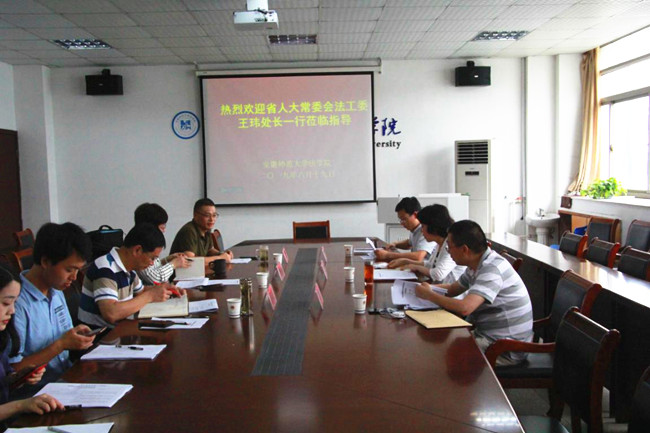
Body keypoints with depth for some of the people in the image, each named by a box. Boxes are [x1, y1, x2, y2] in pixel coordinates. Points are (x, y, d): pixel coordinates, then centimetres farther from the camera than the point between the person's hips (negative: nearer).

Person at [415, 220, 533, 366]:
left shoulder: (492, 269, -23)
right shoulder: (478, 264, 6)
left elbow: (464, 308, -34)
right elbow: (453, 289, 20)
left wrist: (429, 295, -19)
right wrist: (428, 288, 1)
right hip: (487, 334, 9)